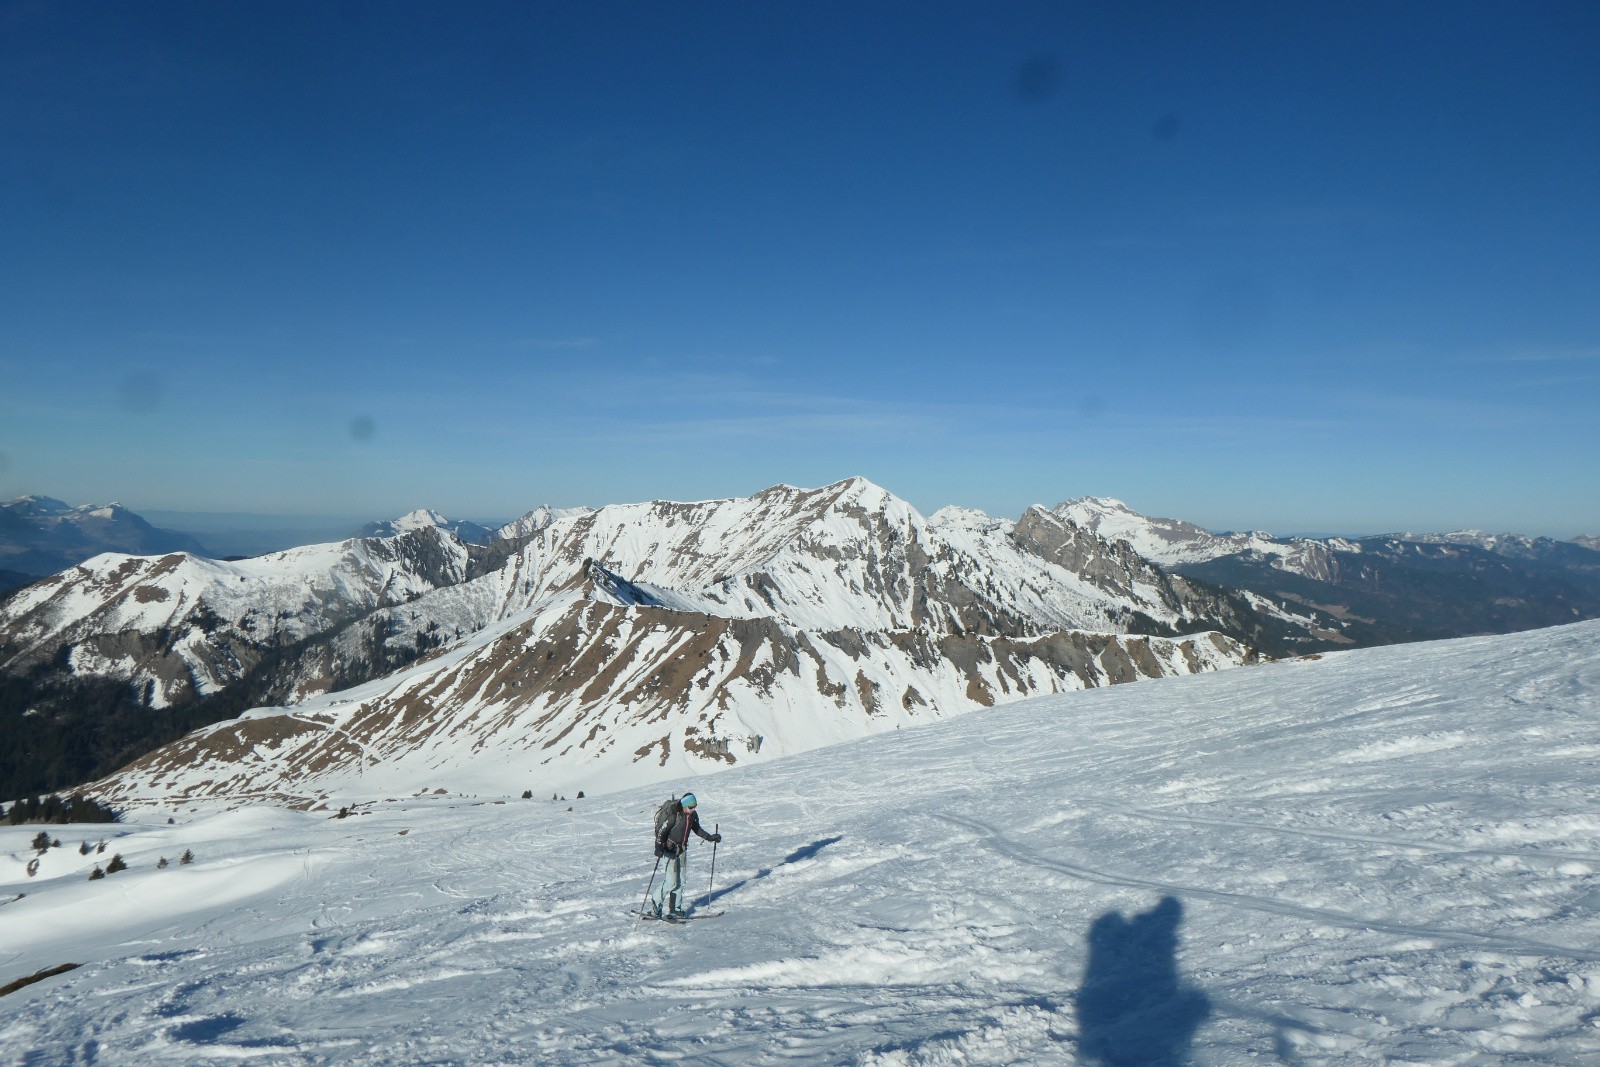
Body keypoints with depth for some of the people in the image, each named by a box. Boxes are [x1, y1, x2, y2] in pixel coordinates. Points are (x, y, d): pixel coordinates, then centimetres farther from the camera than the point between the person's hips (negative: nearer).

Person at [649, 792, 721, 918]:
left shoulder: (693, 815, 0)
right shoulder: (674, 815, -22)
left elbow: (697, 829, 18)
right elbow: (661, 830, -20)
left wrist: (710, 837, 12)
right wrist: (658, 847, -30)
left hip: (681, 849, 7)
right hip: (670, 849, -7)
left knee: (680, 880, 5)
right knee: (671, 881, -12)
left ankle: (674, 908, 12)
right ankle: (655, 903, 6)